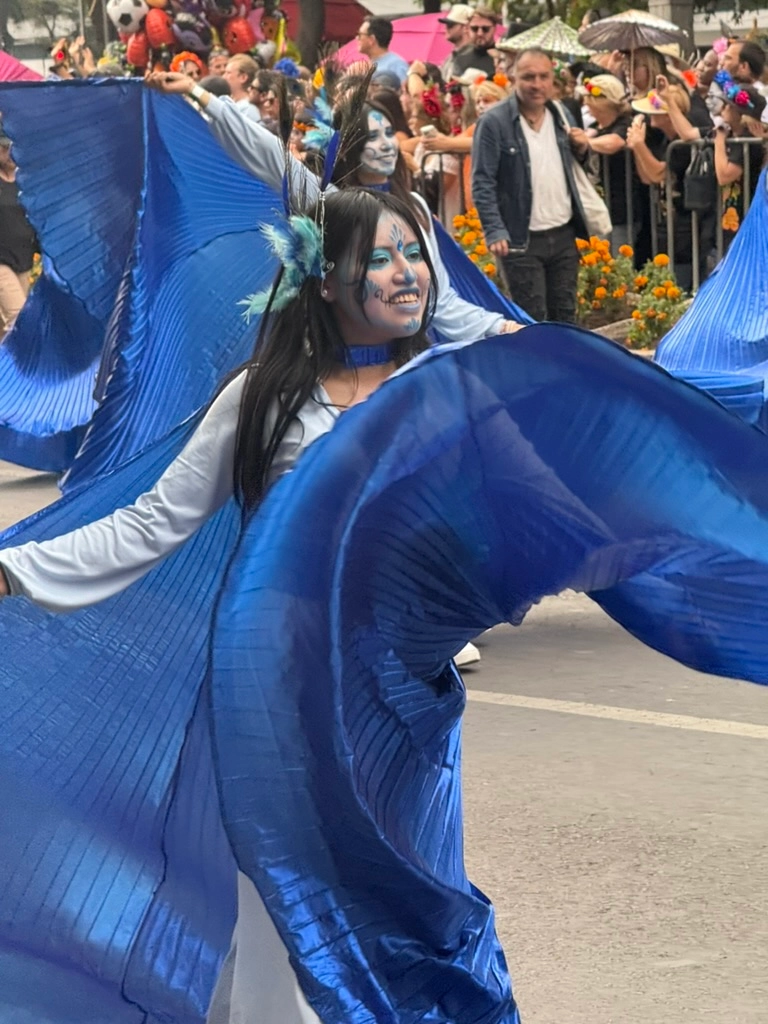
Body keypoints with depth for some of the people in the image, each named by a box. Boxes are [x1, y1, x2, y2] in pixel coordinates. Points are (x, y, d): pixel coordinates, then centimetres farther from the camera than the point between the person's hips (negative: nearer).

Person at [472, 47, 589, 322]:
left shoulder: (561, 116, 9)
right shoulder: (494, 122, -11)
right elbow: (482, 183, -13)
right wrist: (494, 231, -20)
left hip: (564, 235, 6)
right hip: (522, 240, -6)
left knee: (565, 317, 12)